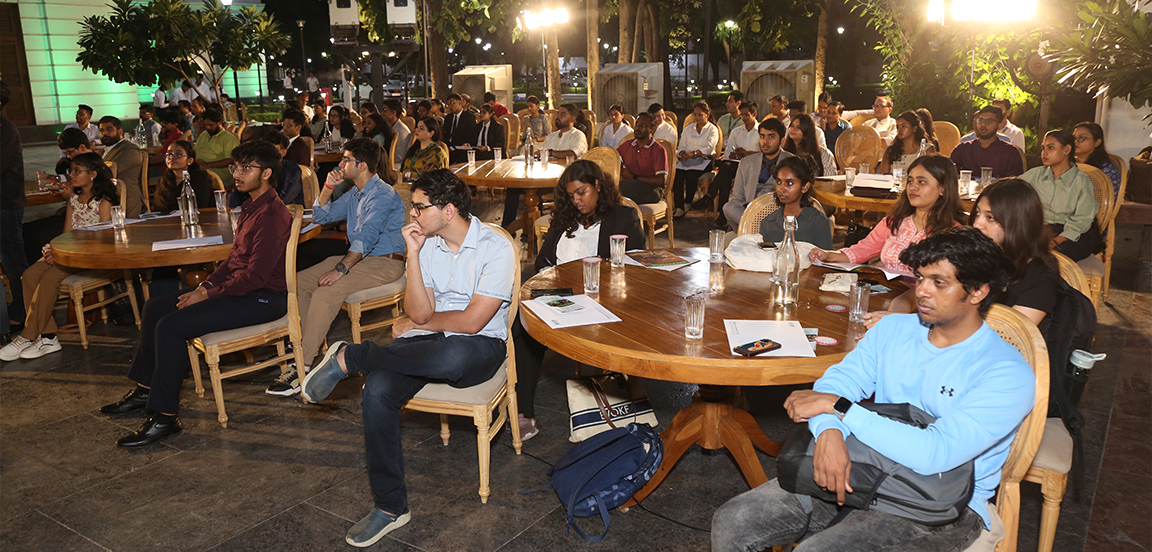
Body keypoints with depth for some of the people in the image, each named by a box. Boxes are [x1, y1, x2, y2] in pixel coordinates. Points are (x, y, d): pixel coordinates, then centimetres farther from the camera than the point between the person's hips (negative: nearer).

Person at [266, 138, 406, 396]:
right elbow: (321, 217, 23)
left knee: (325, 293, -29)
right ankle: (304, 343, 1)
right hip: (359, 257, 10)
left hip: (384, 262, -10)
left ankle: (303, 366, -26)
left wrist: (341, 268, -31)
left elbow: (367, 237, -25)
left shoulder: (382, 195, -15)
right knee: (299, 281, -1)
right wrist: (328, 188, 7)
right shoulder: (355, 193, 16)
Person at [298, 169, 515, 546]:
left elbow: (471, 322, -15)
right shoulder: (425, 242, 5)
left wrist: (415, 324, -2)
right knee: (377, 389, -25)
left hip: (479, 347, -4)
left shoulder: (496, 249, -12)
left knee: (452, 355, -42)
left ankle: (348, 357, -19)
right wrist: (413, 254, -10)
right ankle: (390, 507, -12)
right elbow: (420, 312, -2)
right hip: (427, 345, 5)